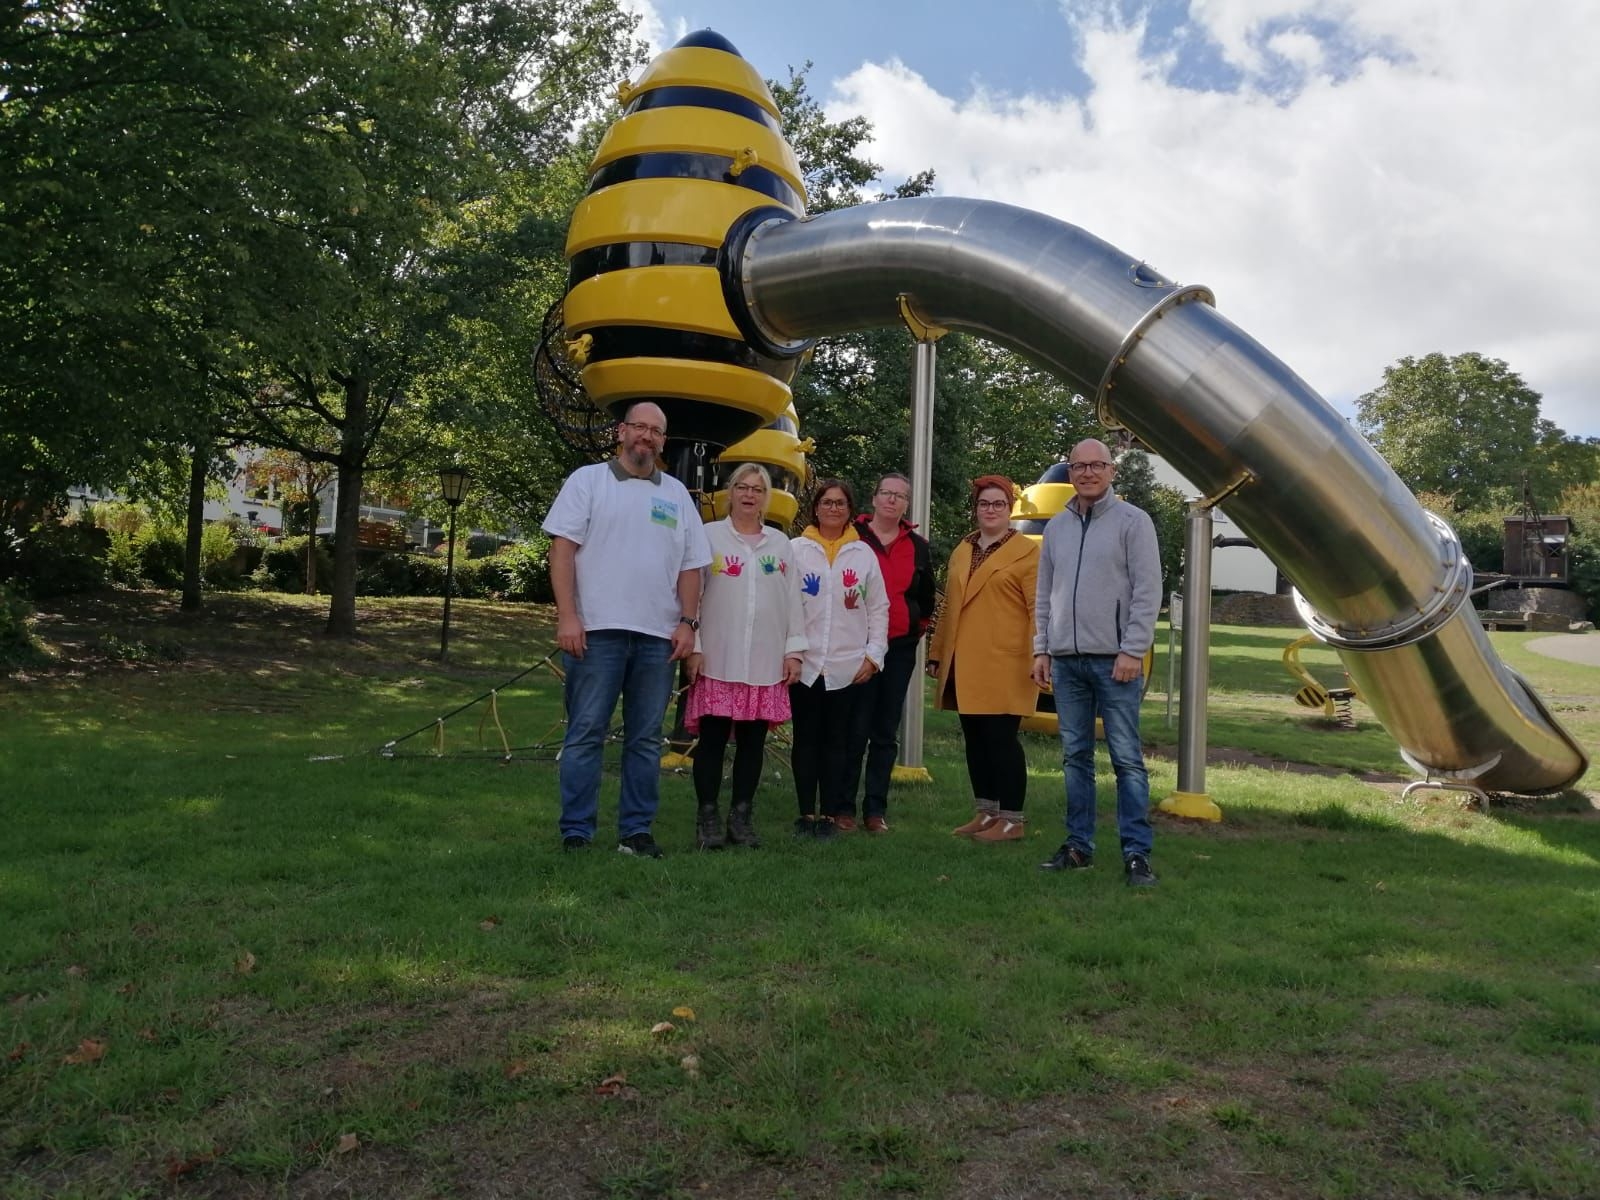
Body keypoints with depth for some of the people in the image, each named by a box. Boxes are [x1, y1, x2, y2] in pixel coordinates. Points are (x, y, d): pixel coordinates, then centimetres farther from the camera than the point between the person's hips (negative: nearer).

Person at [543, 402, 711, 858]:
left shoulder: (676, 494, 16)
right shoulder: (587, 480, 4)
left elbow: (690, 565, 14)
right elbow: (562, 548, -3)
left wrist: (688, 622, 3)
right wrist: (567, 615, -12)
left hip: (658, 635, 4)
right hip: (597, 630, -4)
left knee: (646, 738, 8)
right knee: (585, 733, -1)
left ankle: (636, 831, 16)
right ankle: (576, 833, 6)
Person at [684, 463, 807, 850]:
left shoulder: (780, 544, 14)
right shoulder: (709, 536, 4)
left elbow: (793, 600, 12)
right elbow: (691, 593, 1)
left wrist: (794, 650, 6)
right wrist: (693, 647, -6)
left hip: (767, 662, 3)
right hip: (718, 659, -3)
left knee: (753, 740, 5)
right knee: (713, 739, -2)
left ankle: (742, 818, 15)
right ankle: (708, 819, 7)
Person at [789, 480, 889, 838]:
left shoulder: (864, 554, 8)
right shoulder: (796, 550, 4)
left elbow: (878, 609, 8)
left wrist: (873, 655, 1)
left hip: (848, 666, 1)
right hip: (804, 664, -1)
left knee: (837, 741, 5)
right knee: (806, 740, 6)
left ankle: (831, 813, 12)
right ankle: (806, 813, 14)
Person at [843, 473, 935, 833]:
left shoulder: (918, 546, 11)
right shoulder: (852, 537, 1)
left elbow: (926, 597, 20)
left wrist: (918, 627, 14)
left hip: (901, 649, 3)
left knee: (886, 732, 6)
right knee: (856, 728, -5)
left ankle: (876, 809, 12)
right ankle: (844, 806, 4)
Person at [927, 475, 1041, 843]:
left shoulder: (1027, 551, -3)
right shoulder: (962, 551, 17)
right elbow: (949, 606, 19)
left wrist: (1039, 657, -17)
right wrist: (937, 654, 17)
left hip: (1004, 666, -6)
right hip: (964, 664, 7)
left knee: (1002, 738, -4)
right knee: (975, 739, 10)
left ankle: (1011, 820, 5)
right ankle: (985, 813, 21)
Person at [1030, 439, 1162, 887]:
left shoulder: (1133, 521, -1)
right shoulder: (1056, 526, 14)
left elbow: (1148, 592, -6)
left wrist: (1132, 651, -13)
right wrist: (1041, 649, 10)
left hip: (1114, 660, -5)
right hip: (1065, 660, 5)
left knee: (1127, 758, -4)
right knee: (1075, 756, 9)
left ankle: (1136, 853, 1)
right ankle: (1078, 845, 17)